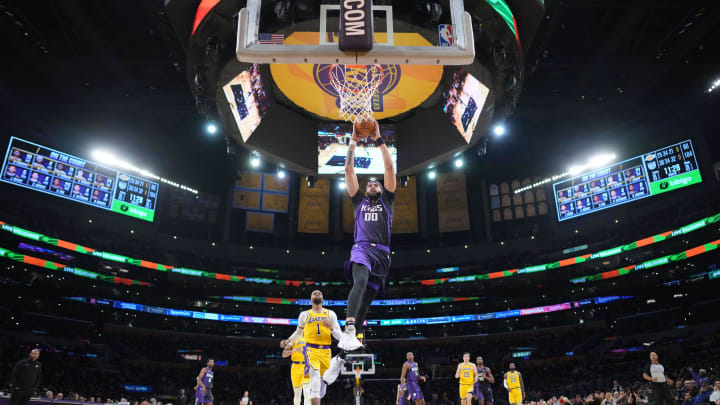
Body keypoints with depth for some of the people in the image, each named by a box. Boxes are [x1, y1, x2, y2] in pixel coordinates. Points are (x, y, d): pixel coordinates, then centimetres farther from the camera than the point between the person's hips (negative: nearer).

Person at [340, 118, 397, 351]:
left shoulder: (387, 201, 23)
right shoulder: (359, 201, 24)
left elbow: (389, 168, 15)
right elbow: (348, 170, 19)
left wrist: (379, 140, 11)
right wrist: (353, 141, 16)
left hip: (382, 252, 2)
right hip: (362, 248, -2)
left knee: (368, 298, 0)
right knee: (360, 281, -31)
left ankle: (351, 338, 5)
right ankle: (349, 330, -46)